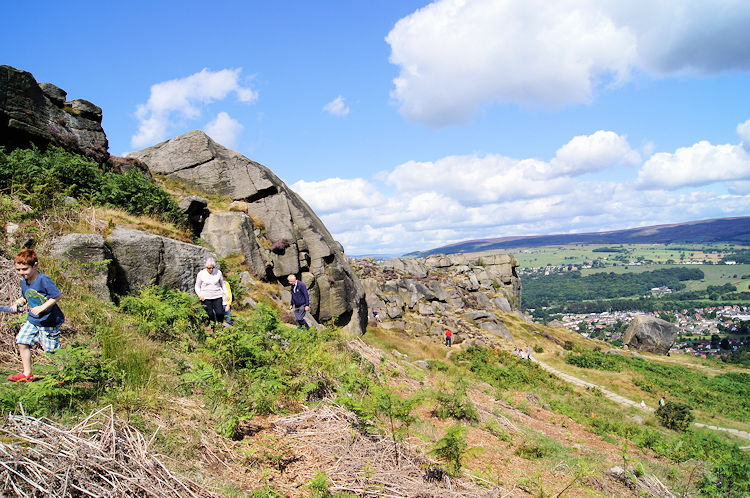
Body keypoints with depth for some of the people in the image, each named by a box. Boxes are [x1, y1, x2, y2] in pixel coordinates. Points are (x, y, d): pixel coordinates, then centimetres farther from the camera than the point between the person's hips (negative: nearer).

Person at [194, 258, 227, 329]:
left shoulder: (218, 272, 2)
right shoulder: (201, 274, -1)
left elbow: (222, 284, 17)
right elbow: (197, 286, 9)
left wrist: (225, 294, 9)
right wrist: (200, 295, -7)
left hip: (217, 297, 1)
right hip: (206, 298, -1)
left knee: (220, 313, -11)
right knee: (209, 314, -5)